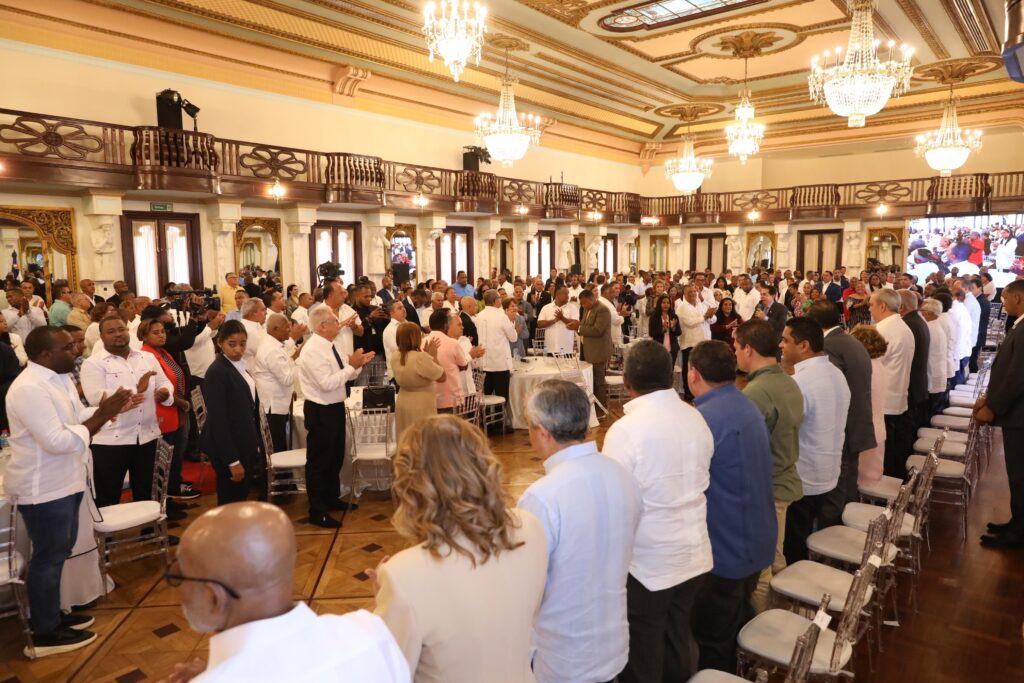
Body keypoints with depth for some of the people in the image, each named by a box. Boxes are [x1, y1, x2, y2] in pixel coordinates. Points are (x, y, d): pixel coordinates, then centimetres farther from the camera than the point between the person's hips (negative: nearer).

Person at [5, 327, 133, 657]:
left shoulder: (58, 378, 6)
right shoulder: (29, 388, -25)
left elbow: (77, 419, 11)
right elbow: (57, 441, -29)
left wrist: (110, 408, -4)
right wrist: (102, 414, -25)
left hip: (64, 482, 10)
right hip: (43, 489, -10)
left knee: (58, 552, 21)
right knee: (48, 558, 3)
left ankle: (52, 615, 36)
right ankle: (45, 634, 18)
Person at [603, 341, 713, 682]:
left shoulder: (625, 430, -23)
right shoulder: (696, 419, -3)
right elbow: (694, 481, 8)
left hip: (647, 563, -6)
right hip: (693, 554, 6)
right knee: (678, 645, 24)